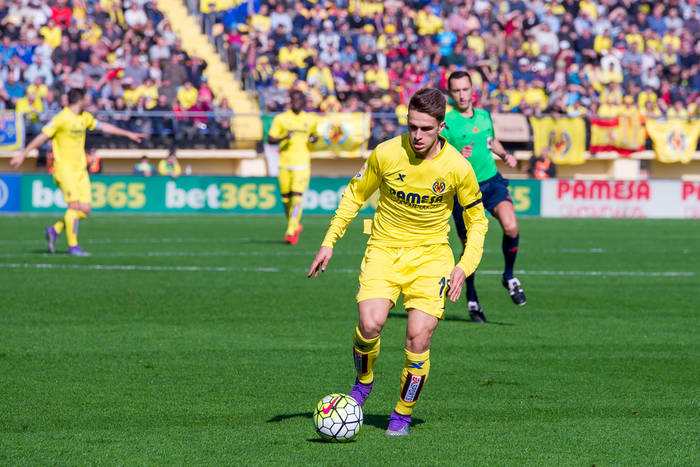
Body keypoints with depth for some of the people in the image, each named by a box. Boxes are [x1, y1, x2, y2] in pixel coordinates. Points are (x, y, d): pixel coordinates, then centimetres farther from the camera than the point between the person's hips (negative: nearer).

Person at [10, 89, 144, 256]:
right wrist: (22, 155, -11)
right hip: (64, 168, -7)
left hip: (81, 169, 7)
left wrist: (128, 134, 28)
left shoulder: (84, 118, 13)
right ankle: (72, 246, -8)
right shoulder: (61, 119, -10)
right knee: (75, 205, -15)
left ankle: (54, 231, 15)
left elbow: (103, 126, 25)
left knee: (85, 210, -1)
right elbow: (42, 137, -10)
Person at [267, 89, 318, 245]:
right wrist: (284, 138, -18)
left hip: (302, 163, -1)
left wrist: (313, 139, 0)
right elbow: (270, 139, 1)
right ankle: (295, 225, 29)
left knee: (297, 196, -14)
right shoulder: (280, 119, 4)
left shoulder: (311, 119, 9)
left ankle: (291, 232, -13)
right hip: (284, 162, 1)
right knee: (286, 198, 5)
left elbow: (316, 136, 23)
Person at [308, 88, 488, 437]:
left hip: (431, 254, 0)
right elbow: (355, 194, 7)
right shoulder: (386, 153, -11)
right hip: (384, 248, 0)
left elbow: (477, 219, 5)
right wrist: (329, 242, 3)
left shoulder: (457, 167, -11)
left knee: (419, 337, -14)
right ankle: (364, 381, 8)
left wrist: (465, 267, -7)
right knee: (370, 323, -24)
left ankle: (403, 413, 8)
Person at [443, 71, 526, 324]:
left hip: (492, 182, 3)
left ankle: (509, 276, 3)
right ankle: (471, 298, 25)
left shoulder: (484, 116, 8)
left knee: (511, 227, -22)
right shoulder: (446, 122, -9)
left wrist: (505, 154, 10)